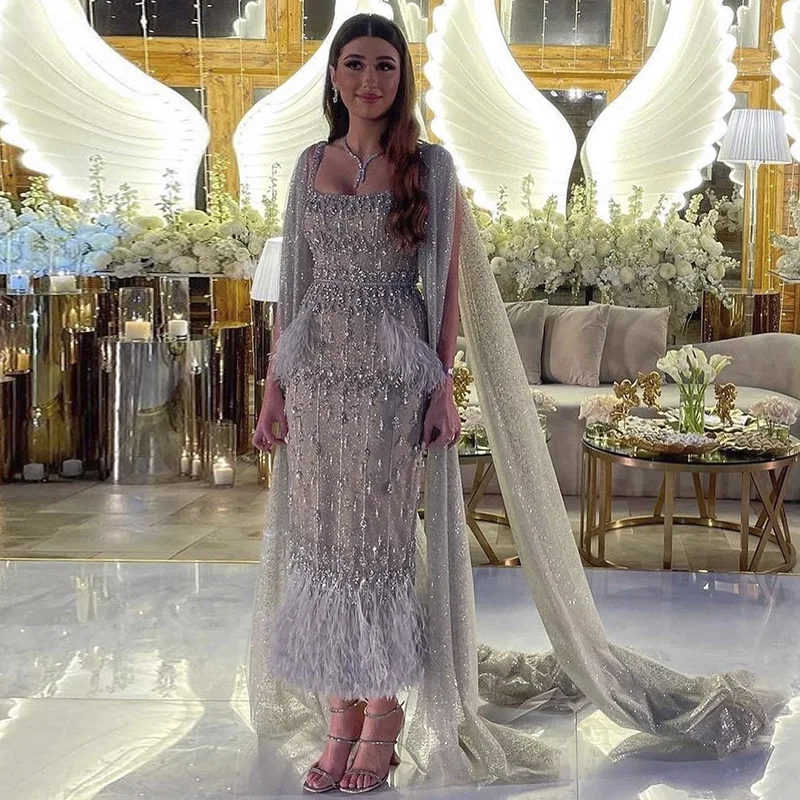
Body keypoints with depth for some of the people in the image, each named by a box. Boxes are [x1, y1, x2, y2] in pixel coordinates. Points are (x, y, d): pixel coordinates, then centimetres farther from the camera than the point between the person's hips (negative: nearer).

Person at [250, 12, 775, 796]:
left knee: (379, 536, 0)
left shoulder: (430, 166, 0)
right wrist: (275, 386, 6)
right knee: (319, 537, 6)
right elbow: (293, 283, 11)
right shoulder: (311, 164, 10)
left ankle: (385, 714, 15)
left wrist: (443, 387, -9)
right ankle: (341, 714, 19)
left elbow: (448, 286, -2)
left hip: (392, 375, -4)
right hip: (317, 372, 4)